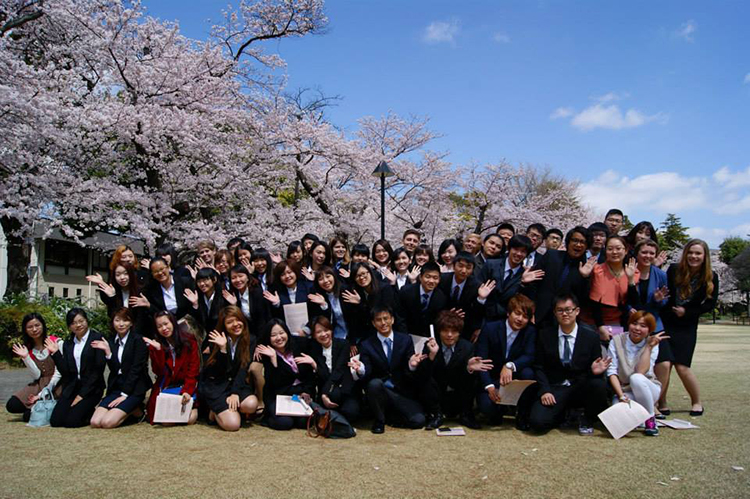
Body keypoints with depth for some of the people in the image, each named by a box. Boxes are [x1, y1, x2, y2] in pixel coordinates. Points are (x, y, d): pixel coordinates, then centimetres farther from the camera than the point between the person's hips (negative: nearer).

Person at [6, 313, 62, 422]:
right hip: (38, 386, 5)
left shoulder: (57, 343, -10)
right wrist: (25, 357, -15)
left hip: (56, 385, -5)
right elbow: (36, 375, -4)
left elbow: (59, 372, -10)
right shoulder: (27, 348, 5)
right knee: (11, 405, -16)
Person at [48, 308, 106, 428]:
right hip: (71, 387, 6)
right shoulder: (68, 344, 12)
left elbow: (98, 370, -10)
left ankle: (93, 413, 9)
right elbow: (65, 372, 5)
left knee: (71, 421, -19)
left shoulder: (97, 338, -5)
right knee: (55, 421, -9)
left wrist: (82, 395, -12)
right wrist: (56, 353, -4)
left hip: (91, 388, -6)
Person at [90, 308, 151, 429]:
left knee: (107, 422, -22)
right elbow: (114, 370, 5)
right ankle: (129, 409, 8)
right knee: (95, 422, -12)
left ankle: (136, 410, 3)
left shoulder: (138, 340, -6)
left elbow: (136, 370, -10)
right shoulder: (111, 342, 11)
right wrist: (107, 352, -9)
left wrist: (125, 394, -14)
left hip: (134, 388, -6)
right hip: (116, 387, 6)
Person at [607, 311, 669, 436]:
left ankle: (650, 419, -11)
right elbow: (611, 372, -10)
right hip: (624, 391, 0)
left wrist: (649, 346, -20)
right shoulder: (617, 341, -4)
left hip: (647, 390, 0)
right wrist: (621, 396, -22)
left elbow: (641, 372, -20)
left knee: (636, 378, -35)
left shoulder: (652, 345, -4)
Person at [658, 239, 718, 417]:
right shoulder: (674, 270, -7)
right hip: (665, 323, 0)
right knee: (664, 364, -11)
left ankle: (697, 402, 21)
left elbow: (710, 304, 2)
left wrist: (687, 312, -7)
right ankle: (662, 404, 5)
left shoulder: (711, 277, -3)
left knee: (682, 367, -4)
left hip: (687, 327, 0)